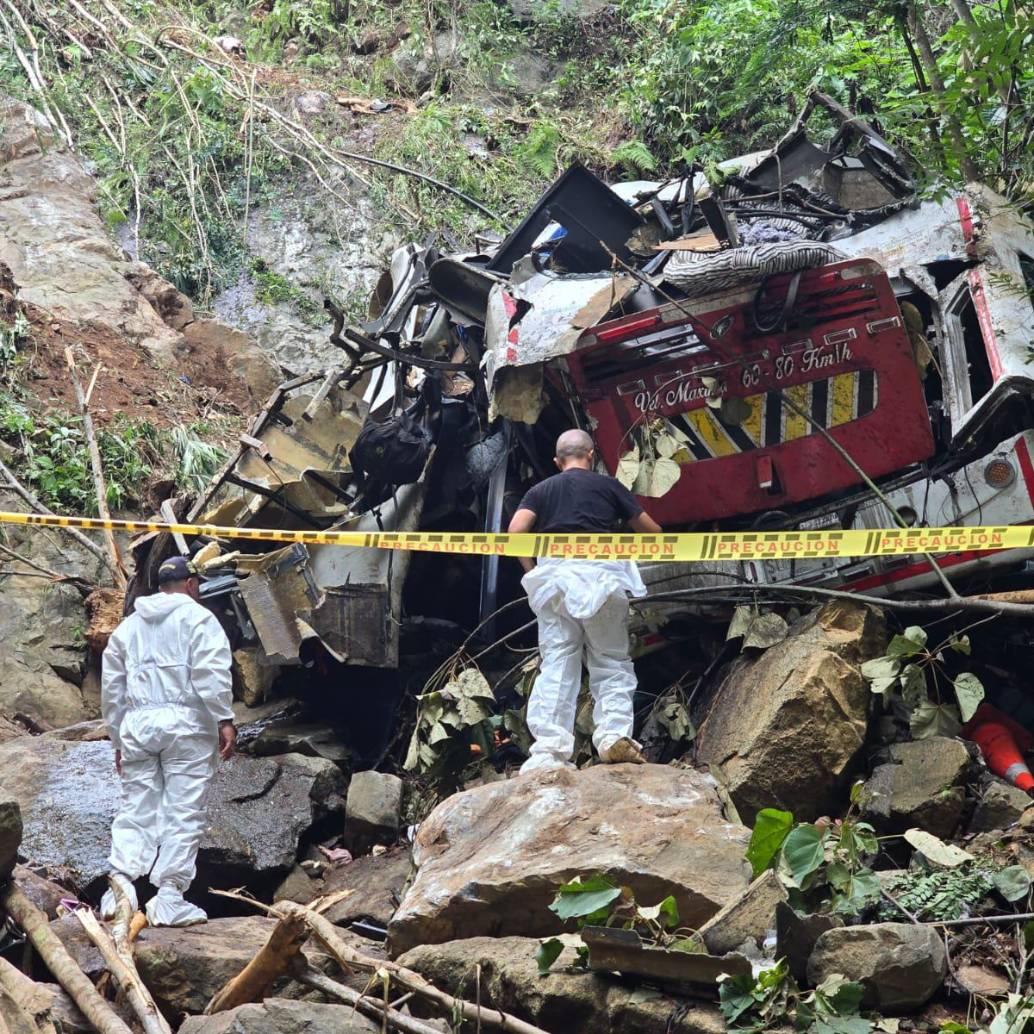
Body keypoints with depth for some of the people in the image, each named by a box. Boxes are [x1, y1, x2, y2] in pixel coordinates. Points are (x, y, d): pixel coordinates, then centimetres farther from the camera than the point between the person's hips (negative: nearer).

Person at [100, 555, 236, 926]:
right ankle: (169, 899, -6)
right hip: (186, 722, -5)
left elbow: (111, 687, 20)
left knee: (135, 810, 7)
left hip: (136, 725, 5)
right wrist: (224, 720, -9)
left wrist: (118, 740, 25)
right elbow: (211, 673, -10)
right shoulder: (197, 617, 4)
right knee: (183, 813, -2)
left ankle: (121, 880, -12)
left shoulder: (128, 625, 20)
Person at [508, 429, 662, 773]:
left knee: (556, 664, 0)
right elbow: (652, 530, 20)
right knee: (611, 660, 7)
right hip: (600, 572, -1)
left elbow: (515, 531, 1)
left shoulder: (541, 490, 19)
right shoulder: (607, 485, 16)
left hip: (553, 573, 1)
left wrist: (531, 571, 13)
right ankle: (613, 733, -12)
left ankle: (548, 750, -9)